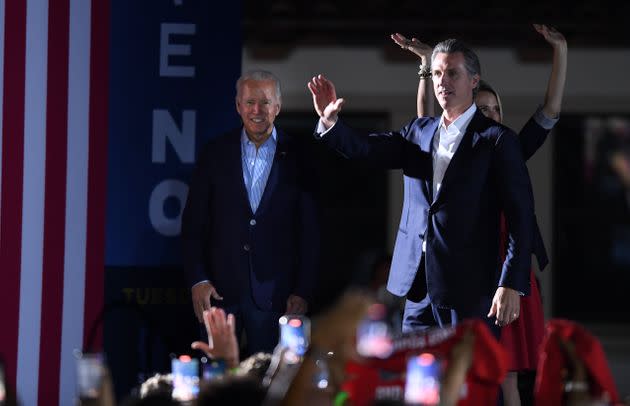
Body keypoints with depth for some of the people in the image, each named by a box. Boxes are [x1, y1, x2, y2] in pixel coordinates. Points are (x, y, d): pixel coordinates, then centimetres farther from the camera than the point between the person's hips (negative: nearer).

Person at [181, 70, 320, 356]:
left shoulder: (297, 158, 3)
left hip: (273, 292, -1)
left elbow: (310, 233, 3)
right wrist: (197, 279, -3)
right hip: (219, 288, 1)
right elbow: (193, 223, 6)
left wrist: (302, 292, -2)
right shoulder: (216, 153, 6)